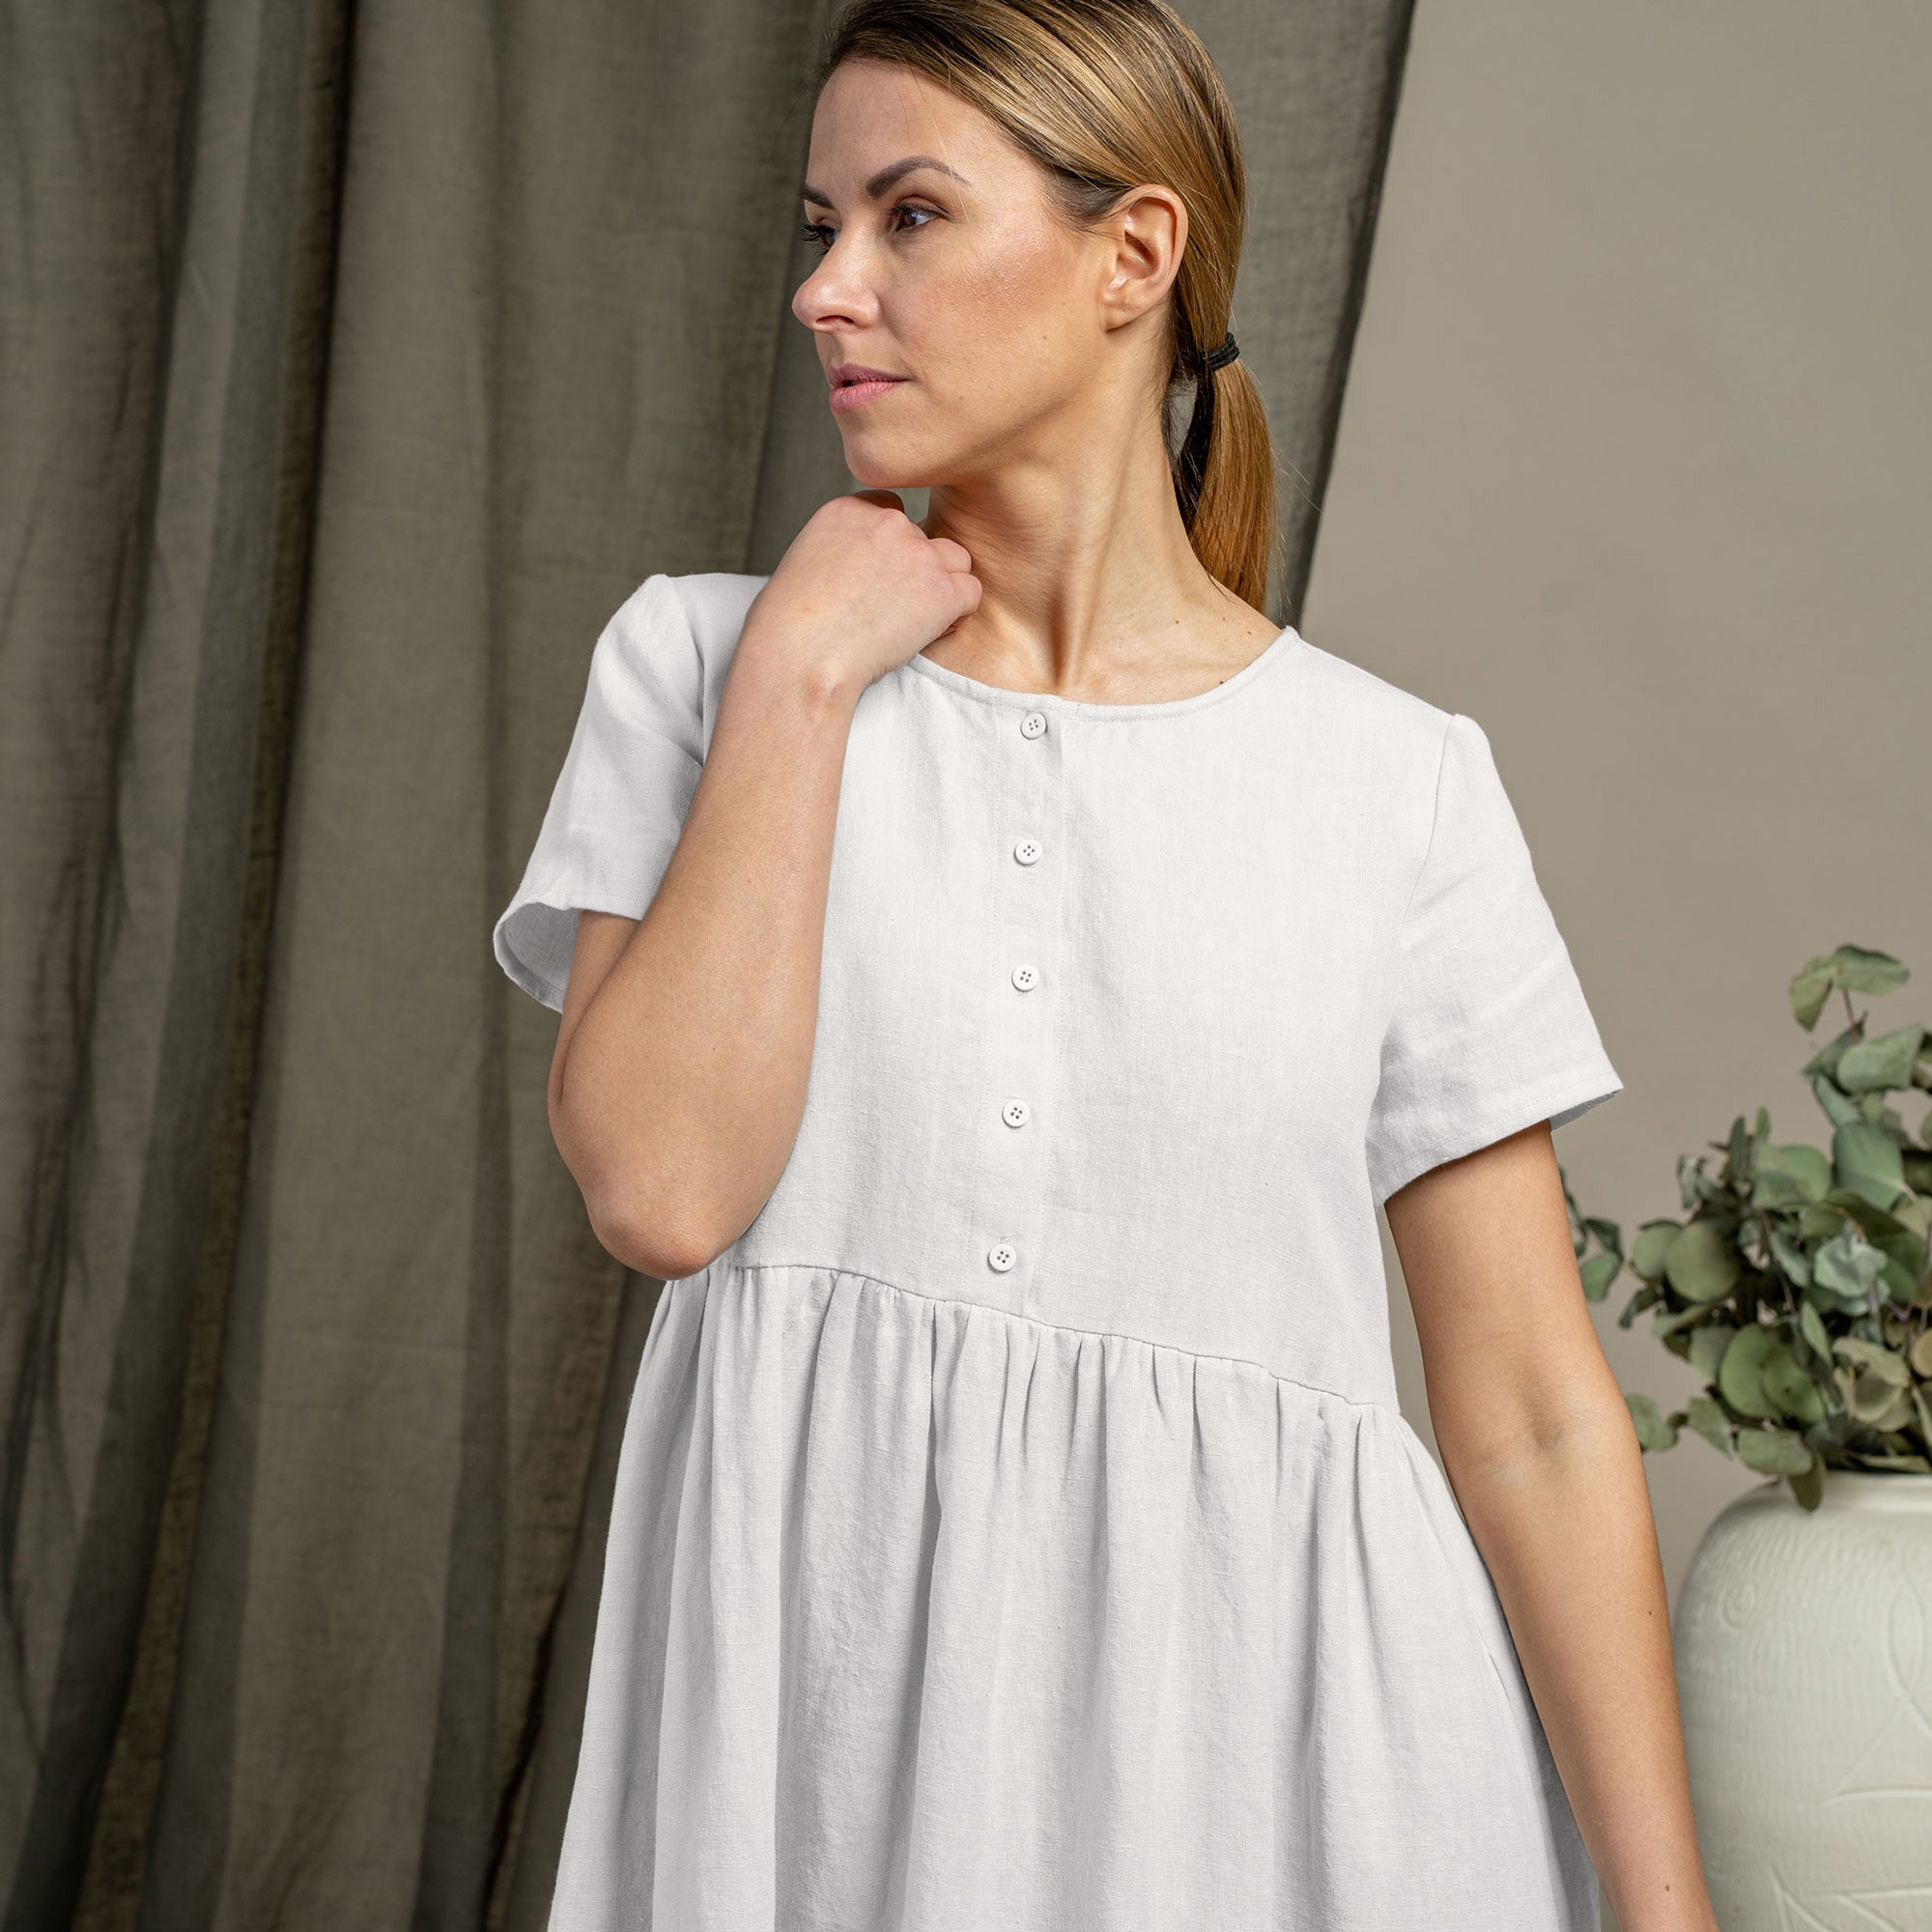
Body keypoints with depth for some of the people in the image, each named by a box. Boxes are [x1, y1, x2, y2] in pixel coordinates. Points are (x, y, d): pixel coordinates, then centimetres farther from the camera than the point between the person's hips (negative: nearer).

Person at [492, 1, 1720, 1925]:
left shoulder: (1394, 781, -2)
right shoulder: (701, 659, 2)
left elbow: (1532, 1420, -2)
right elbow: (660, 1184, -13)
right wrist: (803, 675, -10)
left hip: (1261, 1736, 0)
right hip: (831, 1705, 1)